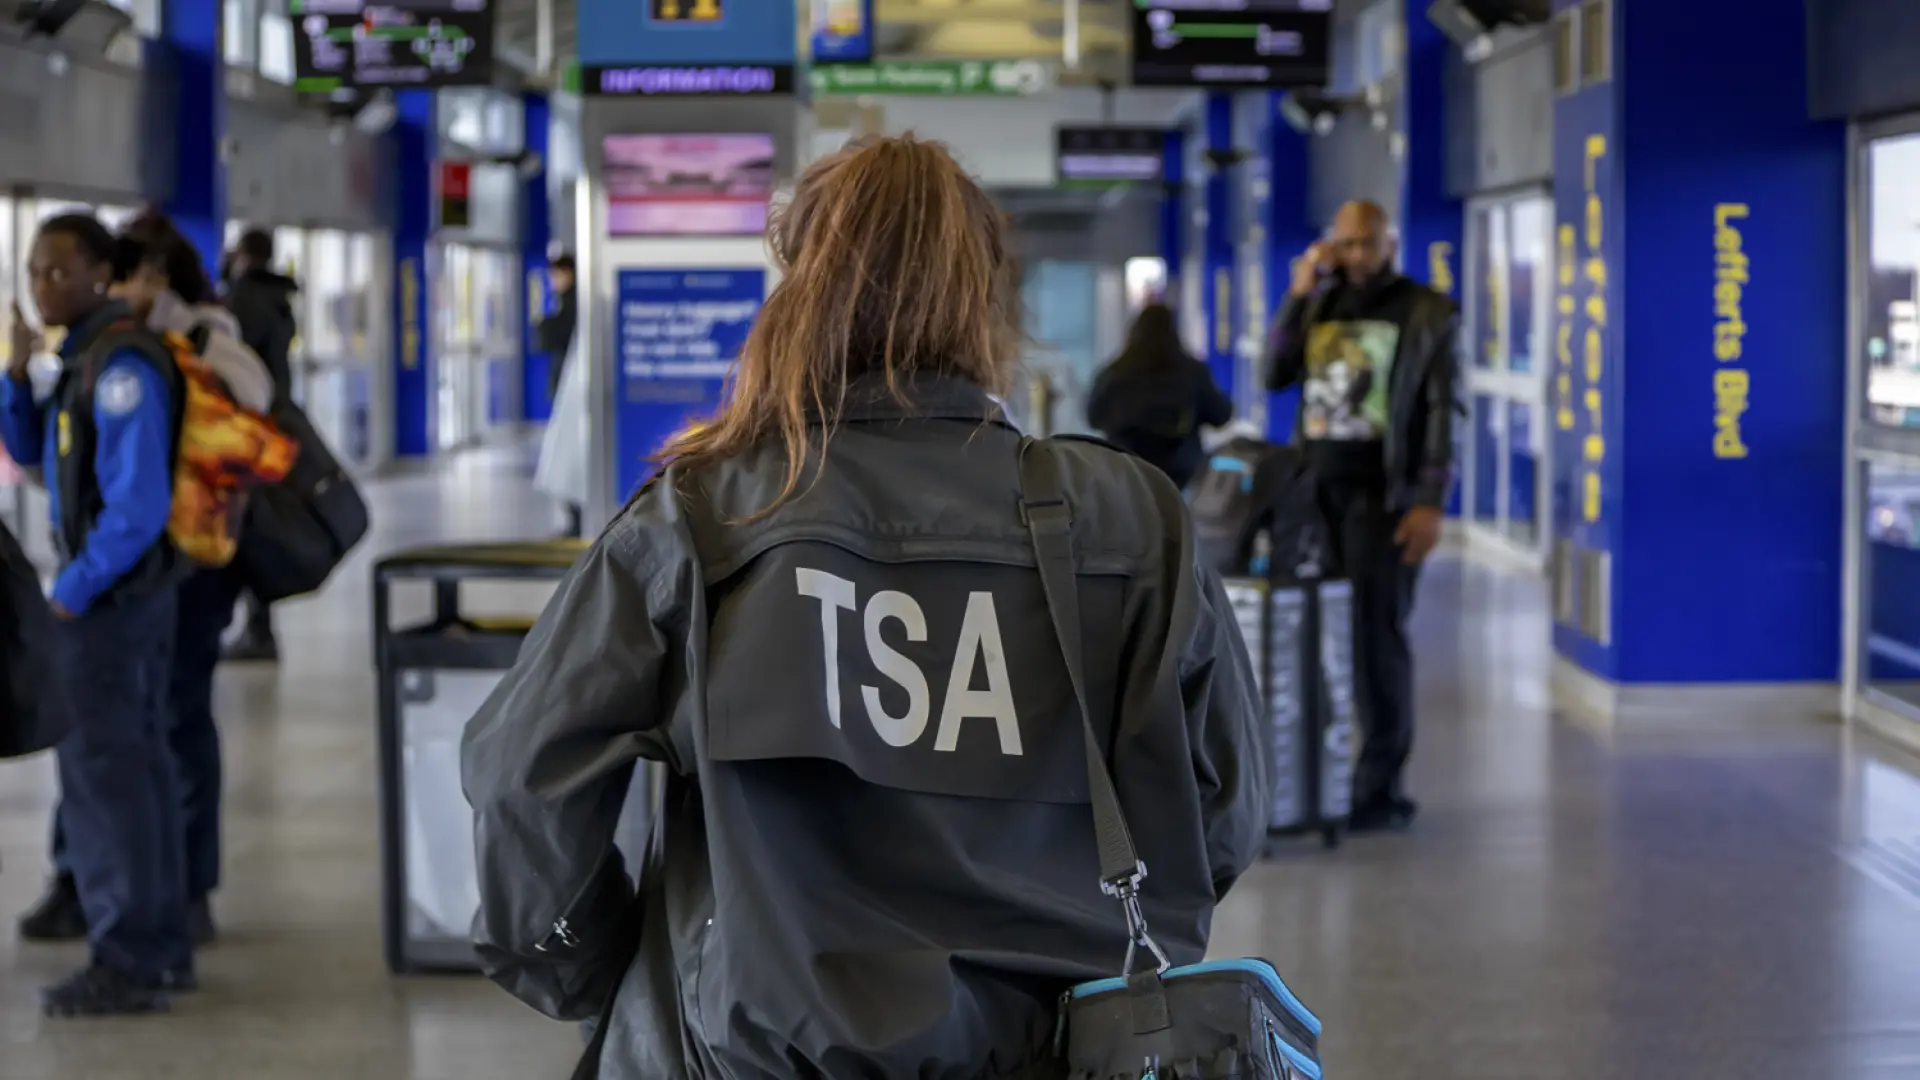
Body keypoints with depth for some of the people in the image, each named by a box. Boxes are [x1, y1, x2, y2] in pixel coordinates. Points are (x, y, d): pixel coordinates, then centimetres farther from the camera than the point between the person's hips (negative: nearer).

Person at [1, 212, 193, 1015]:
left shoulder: (121, 366, -20)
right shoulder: (84, 358, 9)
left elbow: (138, 505, -25)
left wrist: (73, 590, -18)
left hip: (112, 594, -10)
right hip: (125, 590, 10)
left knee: (101, 770, -5)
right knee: (136, 762, 15)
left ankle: (127, 962, 1)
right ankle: (161, 946, 24)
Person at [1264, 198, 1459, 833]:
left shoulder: (1424, 314, 0)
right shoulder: (1319, 307, 14)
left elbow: (1441, 412, -5)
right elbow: (1275, 377, 6)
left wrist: (1430, 502, -13)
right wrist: (1298, 295, -3)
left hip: (1382, 494, -4)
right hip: (1316, 489, 4)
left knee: (1376, 636, -5)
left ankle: (1381, 787, -1)